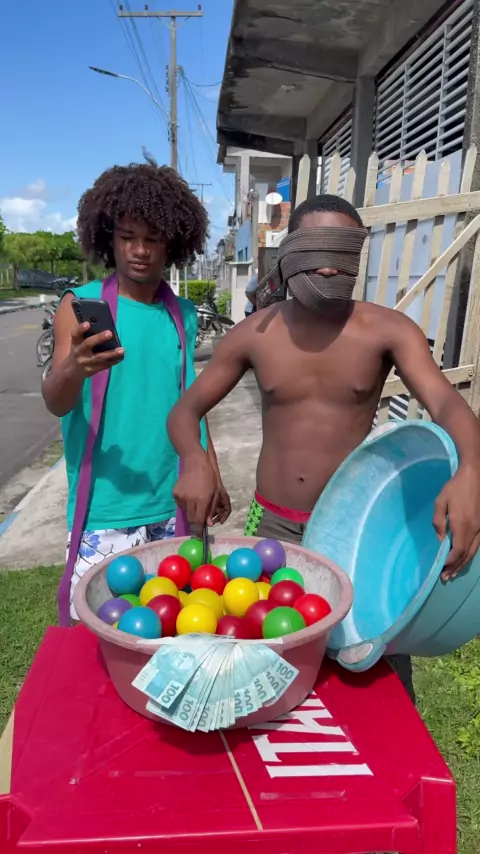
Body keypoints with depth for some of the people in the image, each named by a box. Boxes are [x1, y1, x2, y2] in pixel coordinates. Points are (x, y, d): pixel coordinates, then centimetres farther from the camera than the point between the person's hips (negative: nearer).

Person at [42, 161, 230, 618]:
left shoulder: (184, 314, 6)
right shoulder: (80, 305, -6)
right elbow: (56, 403, -16)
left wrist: (212, 474, 12)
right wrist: (74, 369, -38)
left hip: (177, 503, 4)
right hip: (105, 509, -3)